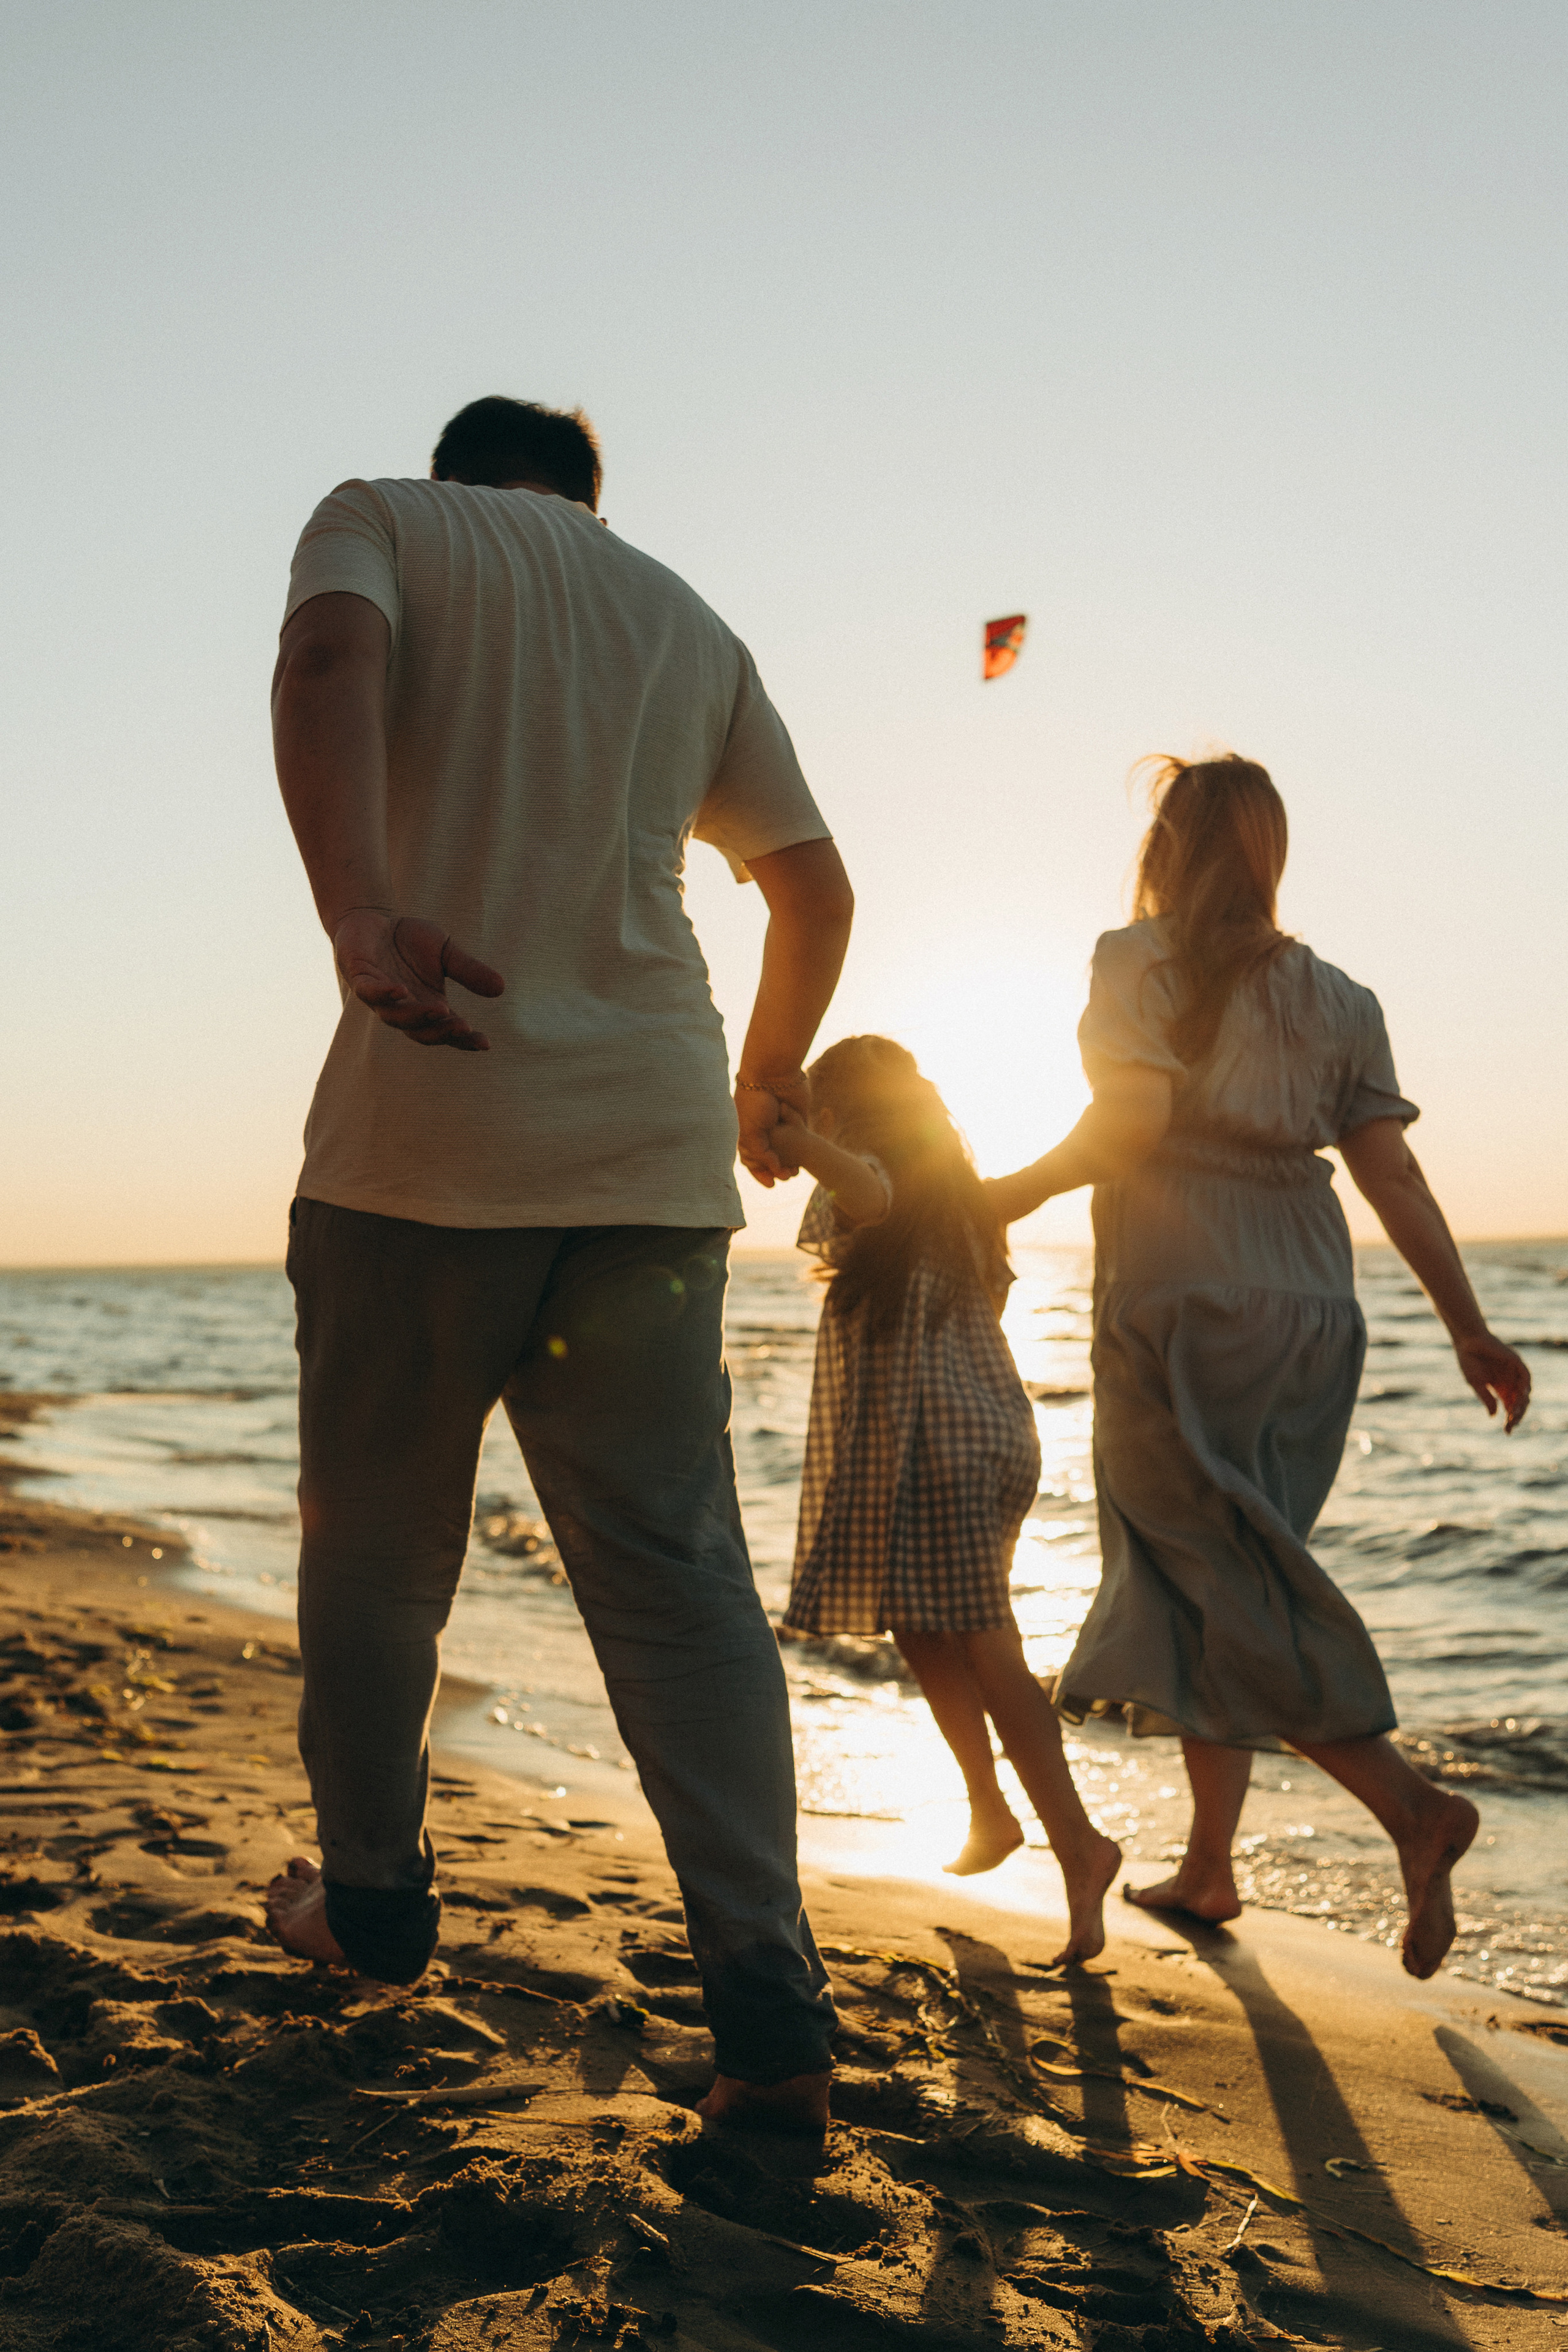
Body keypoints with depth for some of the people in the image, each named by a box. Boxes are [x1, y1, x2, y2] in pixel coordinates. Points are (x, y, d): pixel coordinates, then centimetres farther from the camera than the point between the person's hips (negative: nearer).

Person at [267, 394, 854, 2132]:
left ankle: (371, 1900, 28)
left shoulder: (388, 519, 11)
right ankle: (771, 2005, -2)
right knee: (679, 1566, 3)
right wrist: (766, 1079, 38)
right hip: (656, 1138, 4)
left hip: (427, 1121, -3)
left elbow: (328, 663, -14)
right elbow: (814, 884, 23)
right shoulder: (690, 622, 22)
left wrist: (362, 916, -31)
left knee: (374, 1540, 13)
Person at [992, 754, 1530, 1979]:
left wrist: (1022, 1189, -1)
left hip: (1182, 1309, -6)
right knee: (1217, 1582, 13)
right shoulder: (1337, 998, 11)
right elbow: (1392, 1170, 4)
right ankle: (1210, 1865, 18)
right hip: (1311, 1314, 6)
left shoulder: (1138, 959, -3)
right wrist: (1470, 1327, 5)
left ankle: (1411, 1804, -15)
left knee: (1228, 1589, -2)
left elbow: (1132, 1120, -16)